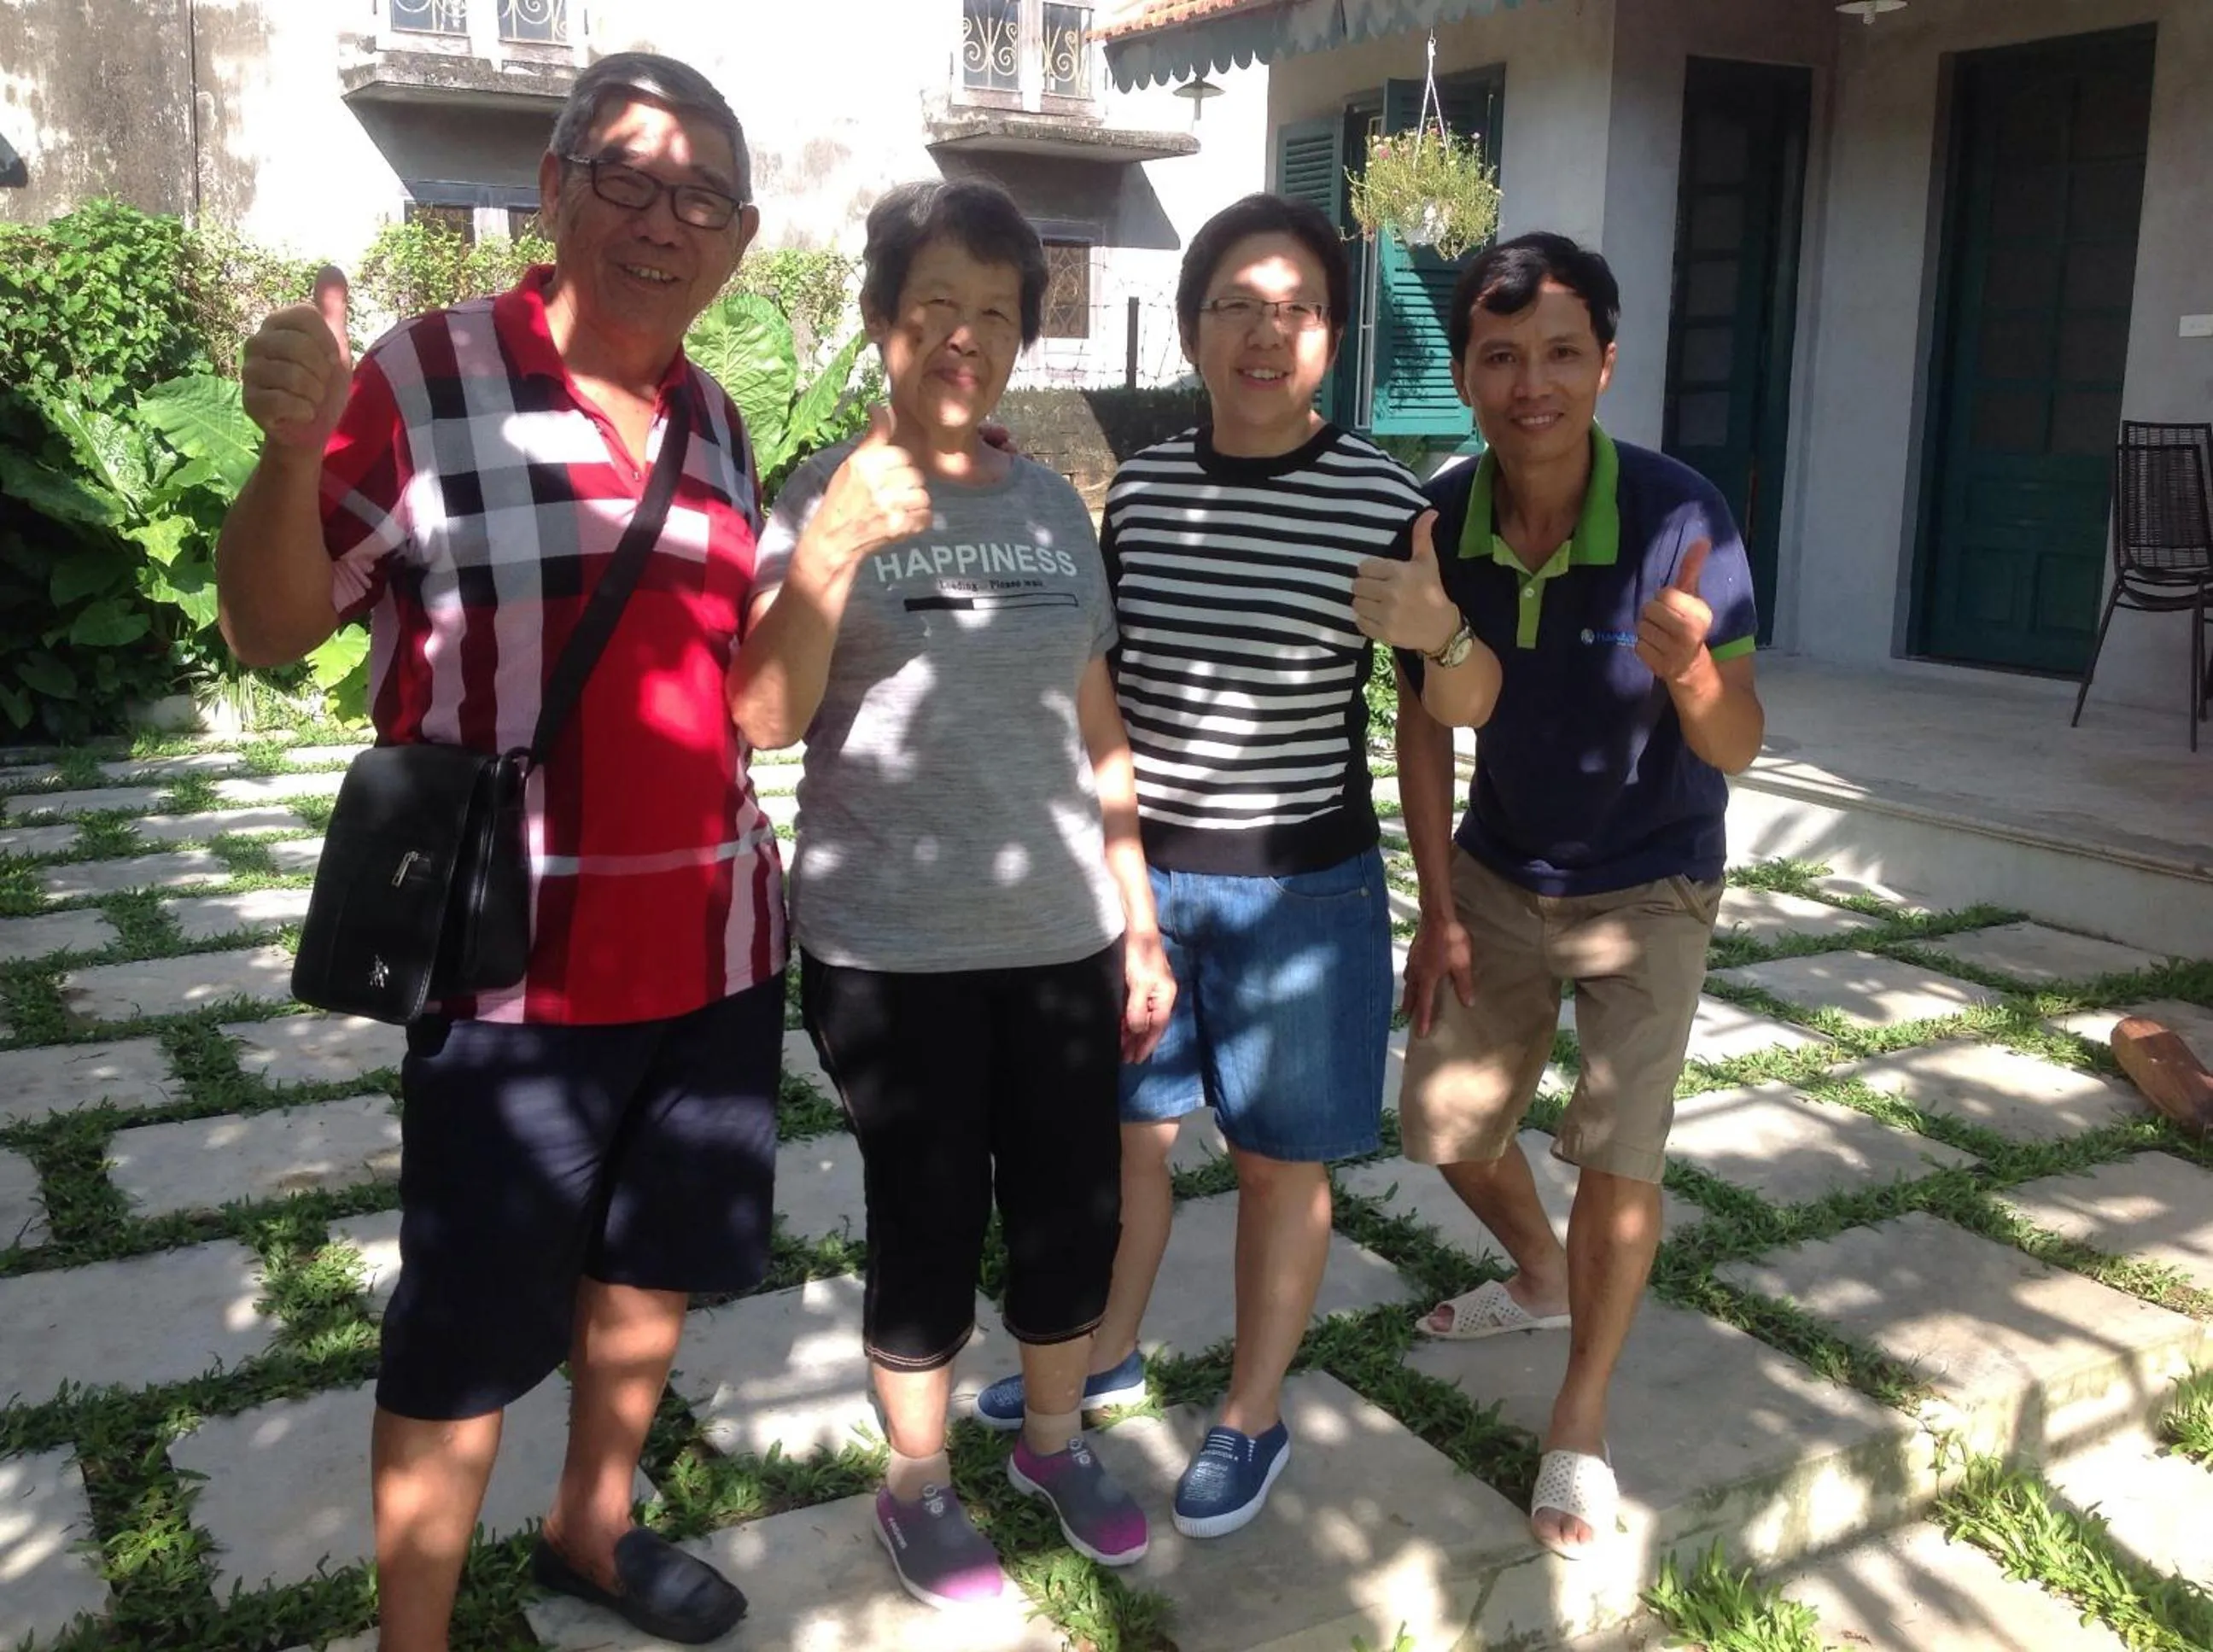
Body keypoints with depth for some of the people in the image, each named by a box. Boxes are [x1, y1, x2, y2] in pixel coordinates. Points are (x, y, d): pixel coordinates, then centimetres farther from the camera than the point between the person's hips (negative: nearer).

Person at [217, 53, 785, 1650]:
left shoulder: (715, 421, 8)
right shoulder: (423, 378, -10)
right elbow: (272, 628, -9)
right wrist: (294, 448, -25)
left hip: (716, 941, 6)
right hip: (519, 955, -6)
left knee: (653, 1268, 21)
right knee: (468, 1332, 7)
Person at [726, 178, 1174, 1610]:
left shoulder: (1054, 506, 7)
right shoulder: (822, 495, -5)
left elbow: (1098, 729, 11)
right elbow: (764, 714, -15)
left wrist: (1141, 921, 10)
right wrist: (832, 549, -28)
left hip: (1060, 938, 4)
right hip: (889, 947, -4)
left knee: (1075, 1211, 12)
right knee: (929, 1224, 6)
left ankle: (1056, 1439, 37)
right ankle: (919, 1483, 29)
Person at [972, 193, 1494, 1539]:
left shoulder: (1381, 500, -10)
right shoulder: (1140, 490, 0)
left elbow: (1467, 706, -6)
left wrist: (1439, 633, -26)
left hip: (1301, 882, -3)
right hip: (1140, 866, 4)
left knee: (1281, 1160, 10)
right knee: (1127, 1128, 18)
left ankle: (1254, 1418, 30)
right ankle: (1108, 1354, 41)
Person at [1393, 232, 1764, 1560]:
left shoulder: (1681, 518, -26)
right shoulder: (1437, 526, -17)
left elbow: (1736, 751, -26)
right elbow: (1425, 720, -4)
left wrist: (1692, 667, -49)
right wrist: (1440, 910, -3)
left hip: (1647, 888, -3)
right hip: (1497, 875, 4)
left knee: (1618, 1152, -10)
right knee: (1447, 1125, 10)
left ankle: (1583, 1424, 14)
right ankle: (1545, 1275, 44)